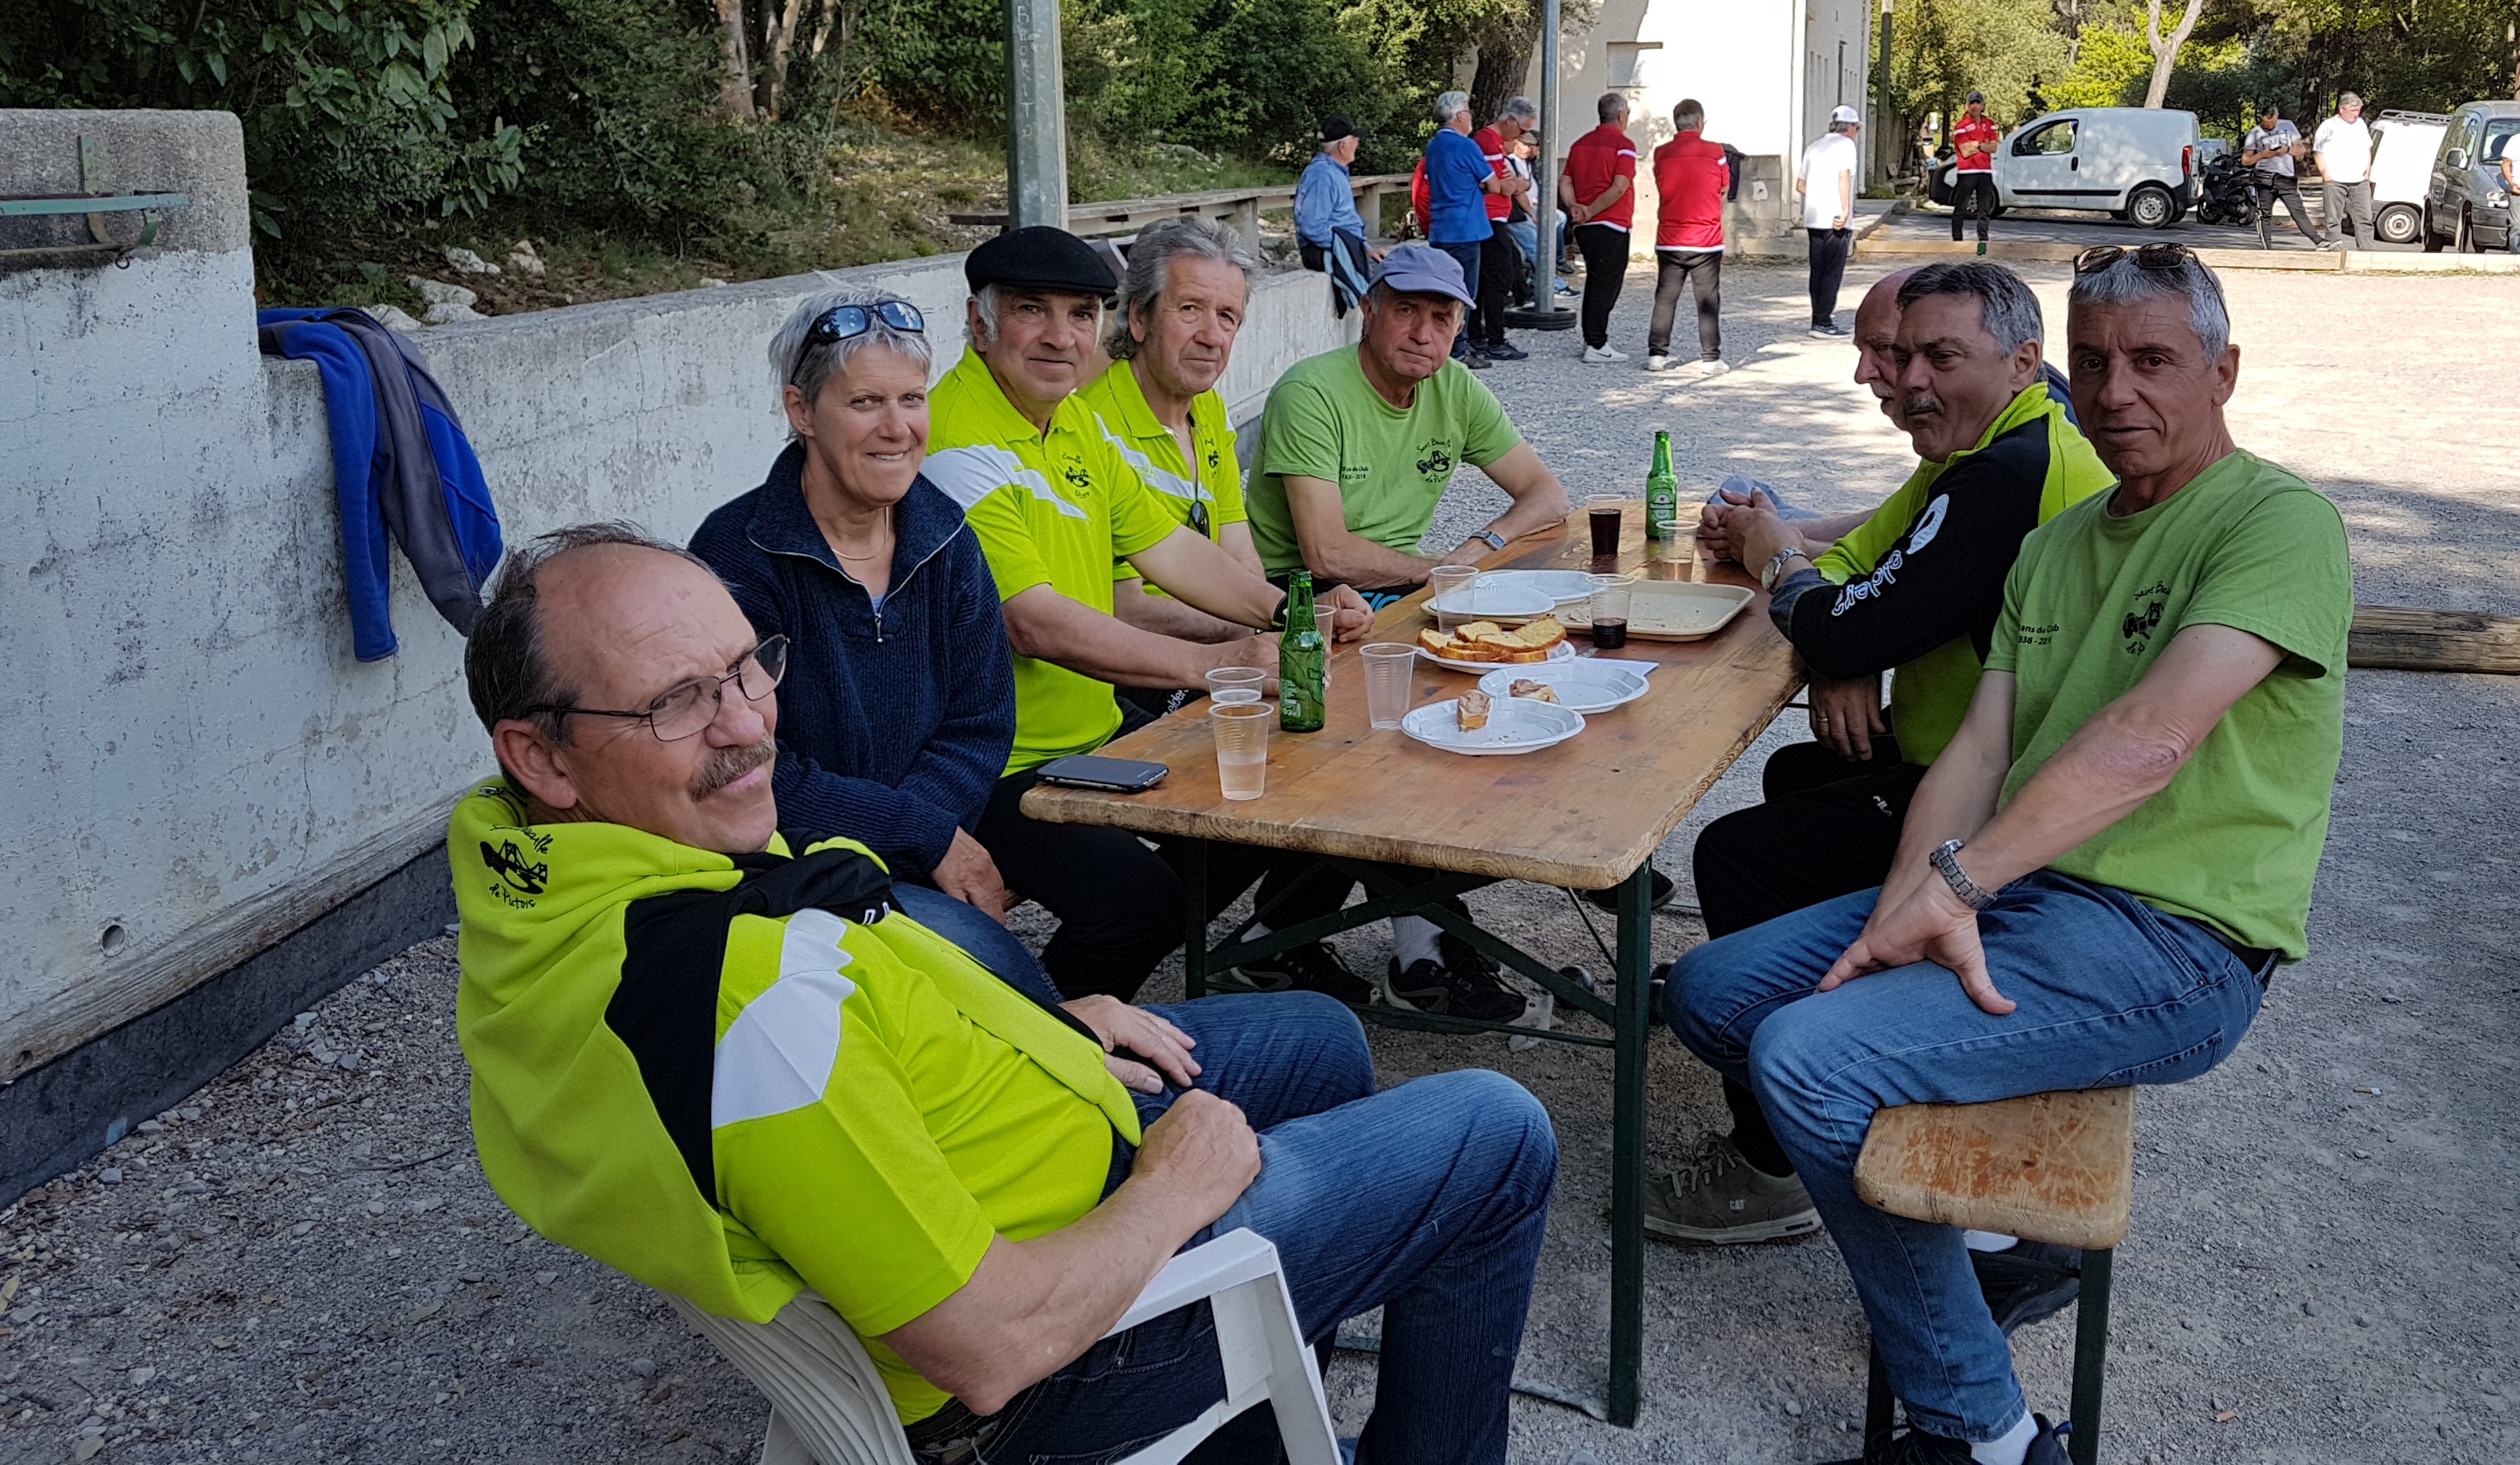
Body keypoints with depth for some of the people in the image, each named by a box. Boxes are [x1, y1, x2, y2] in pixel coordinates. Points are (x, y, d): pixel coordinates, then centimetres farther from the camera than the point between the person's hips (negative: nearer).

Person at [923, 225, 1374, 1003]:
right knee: (1135, 895, -28)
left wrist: (1288, 610, -3)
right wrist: (1216, 661, -36)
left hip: (1097, 735, 9)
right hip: (1001, 773, -9)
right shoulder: (958, 445, -21)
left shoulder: (1077, 421, 11)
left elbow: (1169, 547, 14)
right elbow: (1035, 623, -30)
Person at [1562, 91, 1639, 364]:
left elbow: (1565, 182, 9)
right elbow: (1619, 188, -19)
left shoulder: (1581, 144, 14)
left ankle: (1591, 340, 21)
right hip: (1611, 226, -7)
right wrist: (1591, 212, -15)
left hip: (1584, 228, 7)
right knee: (1606, 286, -3)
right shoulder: (1623, 145, -9)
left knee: (1595, 283, 17)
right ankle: (1596, 347, -4)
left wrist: (1574, 207, -5)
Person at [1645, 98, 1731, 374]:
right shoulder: (1715, 152, -6)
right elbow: (1724, 188, 6)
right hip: (1707, 242, -2)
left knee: (1665, 298, 8)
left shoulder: (1661, 154, 0)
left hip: (1669, 241, 2)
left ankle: (1656, 354, 8)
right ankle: (1710, 359, 4)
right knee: (1708, 300, 4)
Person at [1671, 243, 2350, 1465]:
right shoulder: (2058, 541, 16)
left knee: (1806, 1057, -25)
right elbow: (1979, 745, 6)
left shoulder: (2280, 524, -10)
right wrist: (1918, 902, -13)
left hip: (2172, 942, -9)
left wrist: (1950, 881, -24)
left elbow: (2150, 741, -24)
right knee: (1710, 991, 4)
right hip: (2011, 894, 9)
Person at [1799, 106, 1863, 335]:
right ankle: (1823, 323, -4)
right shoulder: (1845, 144, -4)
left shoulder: (1814, 146, 17)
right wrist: (1845, 210, -20)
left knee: (1818, 271, 11)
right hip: (1836, 221, -7)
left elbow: (1800, 185, 18)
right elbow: (1844, 176, -18)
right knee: (1833, 272, -3)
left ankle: (1820, 318, 15)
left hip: (1813, 219, 7)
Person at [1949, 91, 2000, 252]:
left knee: (1985, 209, 2)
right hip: (1966, 172, -4)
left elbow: (1993, 148, 2)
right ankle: (1956, 241, 2)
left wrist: (1976, 145, -12)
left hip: (1985, 172, 4)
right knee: (1960, 210, -2)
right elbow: (1965, 152, -11)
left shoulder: (1989, 125, 12)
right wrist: (1984, 145, -3)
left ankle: (1983, 240, 3)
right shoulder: (1961, 126, -3)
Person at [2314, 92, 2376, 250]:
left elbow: (2368, 149, 23)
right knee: (2334, 220, -2)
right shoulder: (2329, 126, -3)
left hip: (2360, 182, 5)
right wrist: (2326, 175, -10)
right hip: (2335, 182, -5)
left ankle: (2366, 252, 3)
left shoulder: (2361, 124, 14)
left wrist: (2367, 172, 12)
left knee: (2364, 218, 1)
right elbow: (2318, 153, -3)